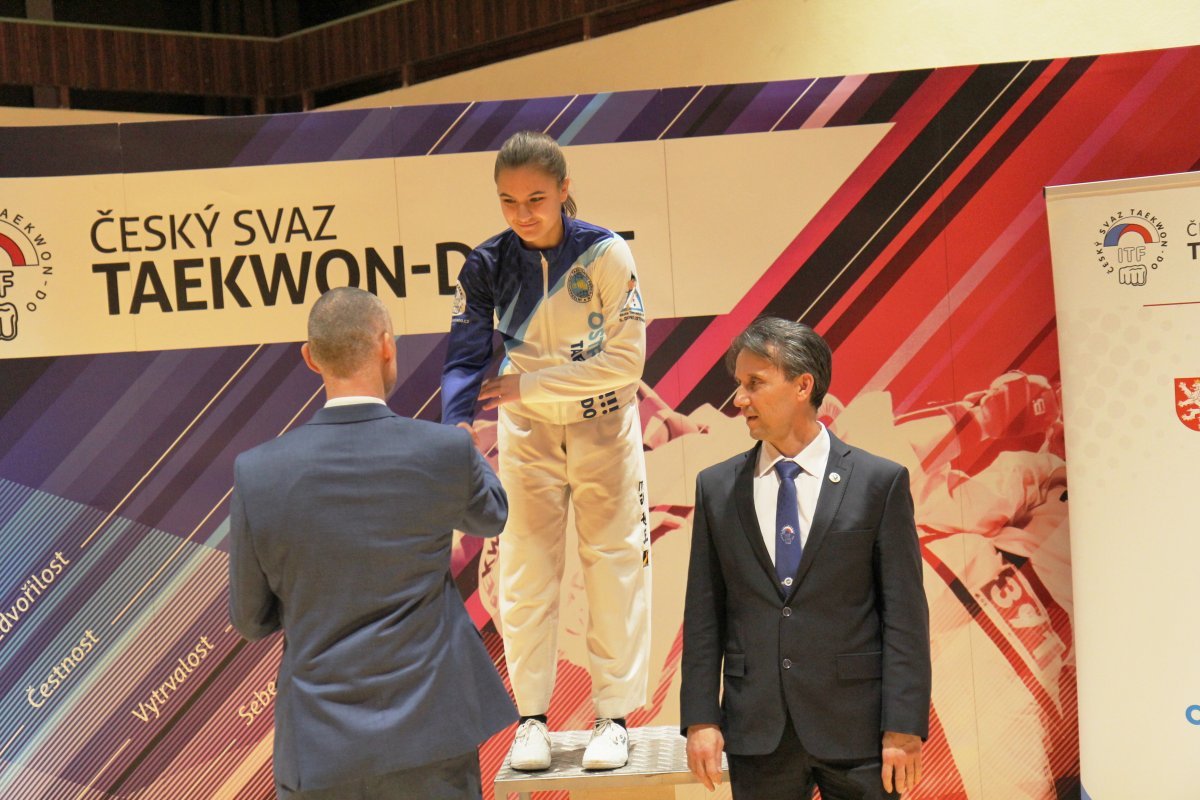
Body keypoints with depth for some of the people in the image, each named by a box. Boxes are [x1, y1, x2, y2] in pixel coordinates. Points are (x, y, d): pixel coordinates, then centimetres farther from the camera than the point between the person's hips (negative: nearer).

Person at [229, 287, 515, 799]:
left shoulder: (257, 473, -11)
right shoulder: (445, 451, -12)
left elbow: (251, 619, 1)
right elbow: (490, 516, 12)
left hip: (318, 745, 1)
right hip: (429, 735, 0)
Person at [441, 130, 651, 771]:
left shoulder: (605, 254, -18)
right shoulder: (487, 265, -11)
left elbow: (626, 360, -19)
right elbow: (466, 356, -14)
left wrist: (525, 386, -20)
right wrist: (457, 424, -34)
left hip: (604, 430, -2)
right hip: (527, 433, 2)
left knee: (614, 568, 3)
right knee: (525, 575, 4)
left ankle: (614, 714, 15)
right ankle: (532, 716, 17)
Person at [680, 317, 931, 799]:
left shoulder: (881, 482, -2)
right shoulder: (716, 487, 6)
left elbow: (905, 614, -4)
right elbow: (703, 615, 7)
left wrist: (904, 728, -8)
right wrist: (700, 719, 0)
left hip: (856, 728, -2)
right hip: (756, 733, 2)